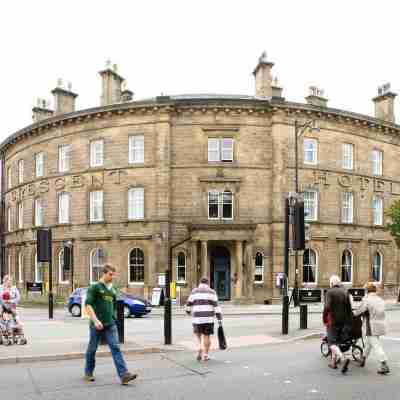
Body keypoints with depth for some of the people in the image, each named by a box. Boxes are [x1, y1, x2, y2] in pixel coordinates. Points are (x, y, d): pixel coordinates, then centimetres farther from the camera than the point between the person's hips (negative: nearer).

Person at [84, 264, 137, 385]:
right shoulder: (95, 287, -6)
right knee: (92, 349, 10)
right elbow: (88, 305, -14)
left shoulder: (113, 289, 12)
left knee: (116, 348, -6)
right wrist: (95, 320, -22)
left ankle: (124, 375, -13)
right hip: (96, 325, -4)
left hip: (110, 325, 4)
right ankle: (88, 373, 29)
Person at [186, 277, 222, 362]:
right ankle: (205, 355, 7)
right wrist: (219, 319, -2)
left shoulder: (194, 291, 6)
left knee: (197, 333, 22)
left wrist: (188, 311, 31)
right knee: (206, 336, 7)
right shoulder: (211, 292, 3)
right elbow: (216, 306, -4)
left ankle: (200, 347, 2)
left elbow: (189, 304, 9)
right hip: (208, 318, -1)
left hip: (197, 318, 1)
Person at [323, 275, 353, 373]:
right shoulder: (345, 292, 6)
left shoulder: (330, 292, -10)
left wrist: (324, 318, -8)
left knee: (332, 343, -5)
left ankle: (343, 359, -26)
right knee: (337, 341, 18)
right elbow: (349, 307, 6)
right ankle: (334, 362, 24)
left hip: (333, 320, -6)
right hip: (343, 320, 6)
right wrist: (350, 320, 11)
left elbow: (327, 306, -20)